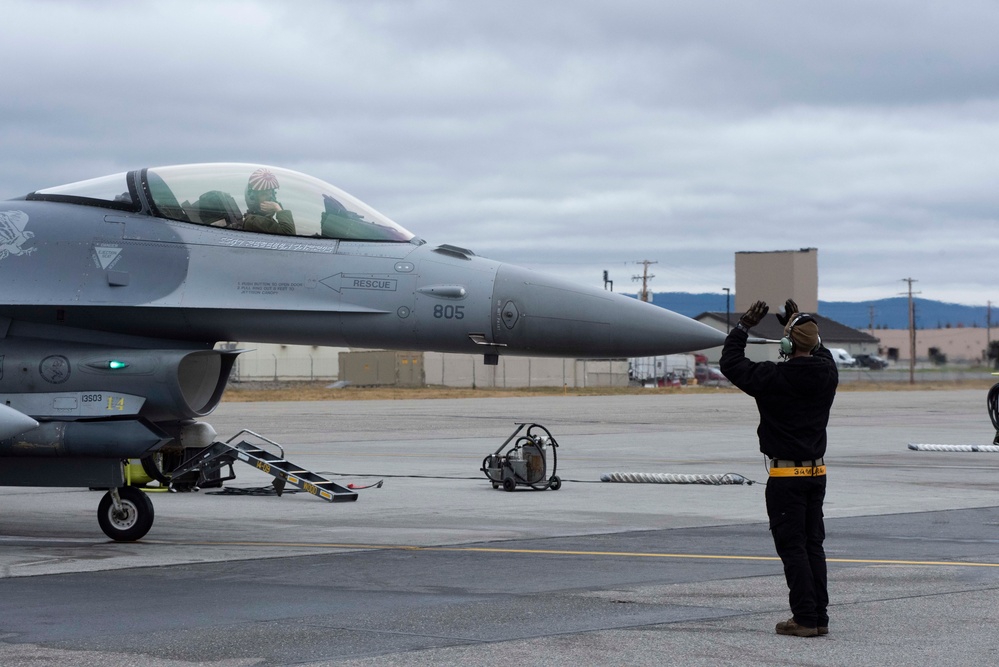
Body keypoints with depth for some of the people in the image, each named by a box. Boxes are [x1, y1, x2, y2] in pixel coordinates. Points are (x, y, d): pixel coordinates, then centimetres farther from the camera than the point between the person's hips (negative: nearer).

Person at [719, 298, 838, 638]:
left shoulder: (774, 378, -16)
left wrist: (744, 326, 4)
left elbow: (731, 363, -5)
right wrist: (800, 322, 25)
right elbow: (821, 353, 26)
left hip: (786, 476, -6)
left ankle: (806, 618, -5)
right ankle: (819, 616, 12)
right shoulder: (827, 373, 0)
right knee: (813, 544, 11)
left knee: (792, 547, -3)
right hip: (817, 472, 6)